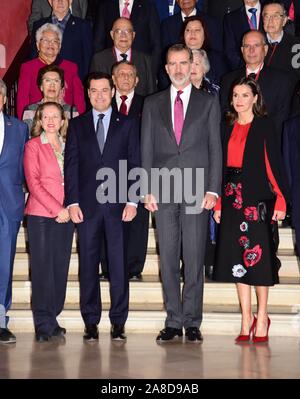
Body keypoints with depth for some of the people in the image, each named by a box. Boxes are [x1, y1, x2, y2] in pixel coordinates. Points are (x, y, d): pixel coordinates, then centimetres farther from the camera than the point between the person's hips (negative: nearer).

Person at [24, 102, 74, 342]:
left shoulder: (68, 146, 13)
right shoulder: (33, 145, 1)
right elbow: (33, 182, -7)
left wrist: (70, 208, -3)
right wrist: (56, 209, -13)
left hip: (65, 216, 4)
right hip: (41, 214, -4)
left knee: (60, 267, 5)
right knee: (42, 268, -3)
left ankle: (53, 318, 14)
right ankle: (43, 324, 3)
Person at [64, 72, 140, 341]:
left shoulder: (128, 124, 10)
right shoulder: (77, 125, 12)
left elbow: (135, 164, 5)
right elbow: (71, 165, 7)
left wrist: (132, 200, -5)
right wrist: (72, 201, -3)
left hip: (118, 204, -1)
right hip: (87, 204, 1)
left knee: (119, 264, 0)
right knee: (88, 264, 2)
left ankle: (118, 322, 7)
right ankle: (91, 322, 9)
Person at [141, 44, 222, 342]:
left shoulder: (208, 102, 9)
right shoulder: (152, 104, 13)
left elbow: (215, 148, 5)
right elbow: (146, 149, 9)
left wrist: (212, 189, -4)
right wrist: (147, 190, 0)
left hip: (196, 191, -1)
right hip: (163, 192, 2)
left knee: (194, 258, -1)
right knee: (168, 258, 4)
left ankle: (192, 322, 7)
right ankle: (173, 321, 11)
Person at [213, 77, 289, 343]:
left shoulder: (264, 125, -1)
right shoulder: (228, 128, 13)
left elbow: (274, 163, -6)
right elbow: (223, 166, 14)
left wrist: (280, 200, -13)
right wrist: (218, 203, 9)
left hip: (257, 196, -5)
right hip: (232, 198, 5)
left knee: (258, 255, -4)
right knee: (237, 258, 4)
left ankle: (262, 318, 9)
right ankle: (246, 320, 11)